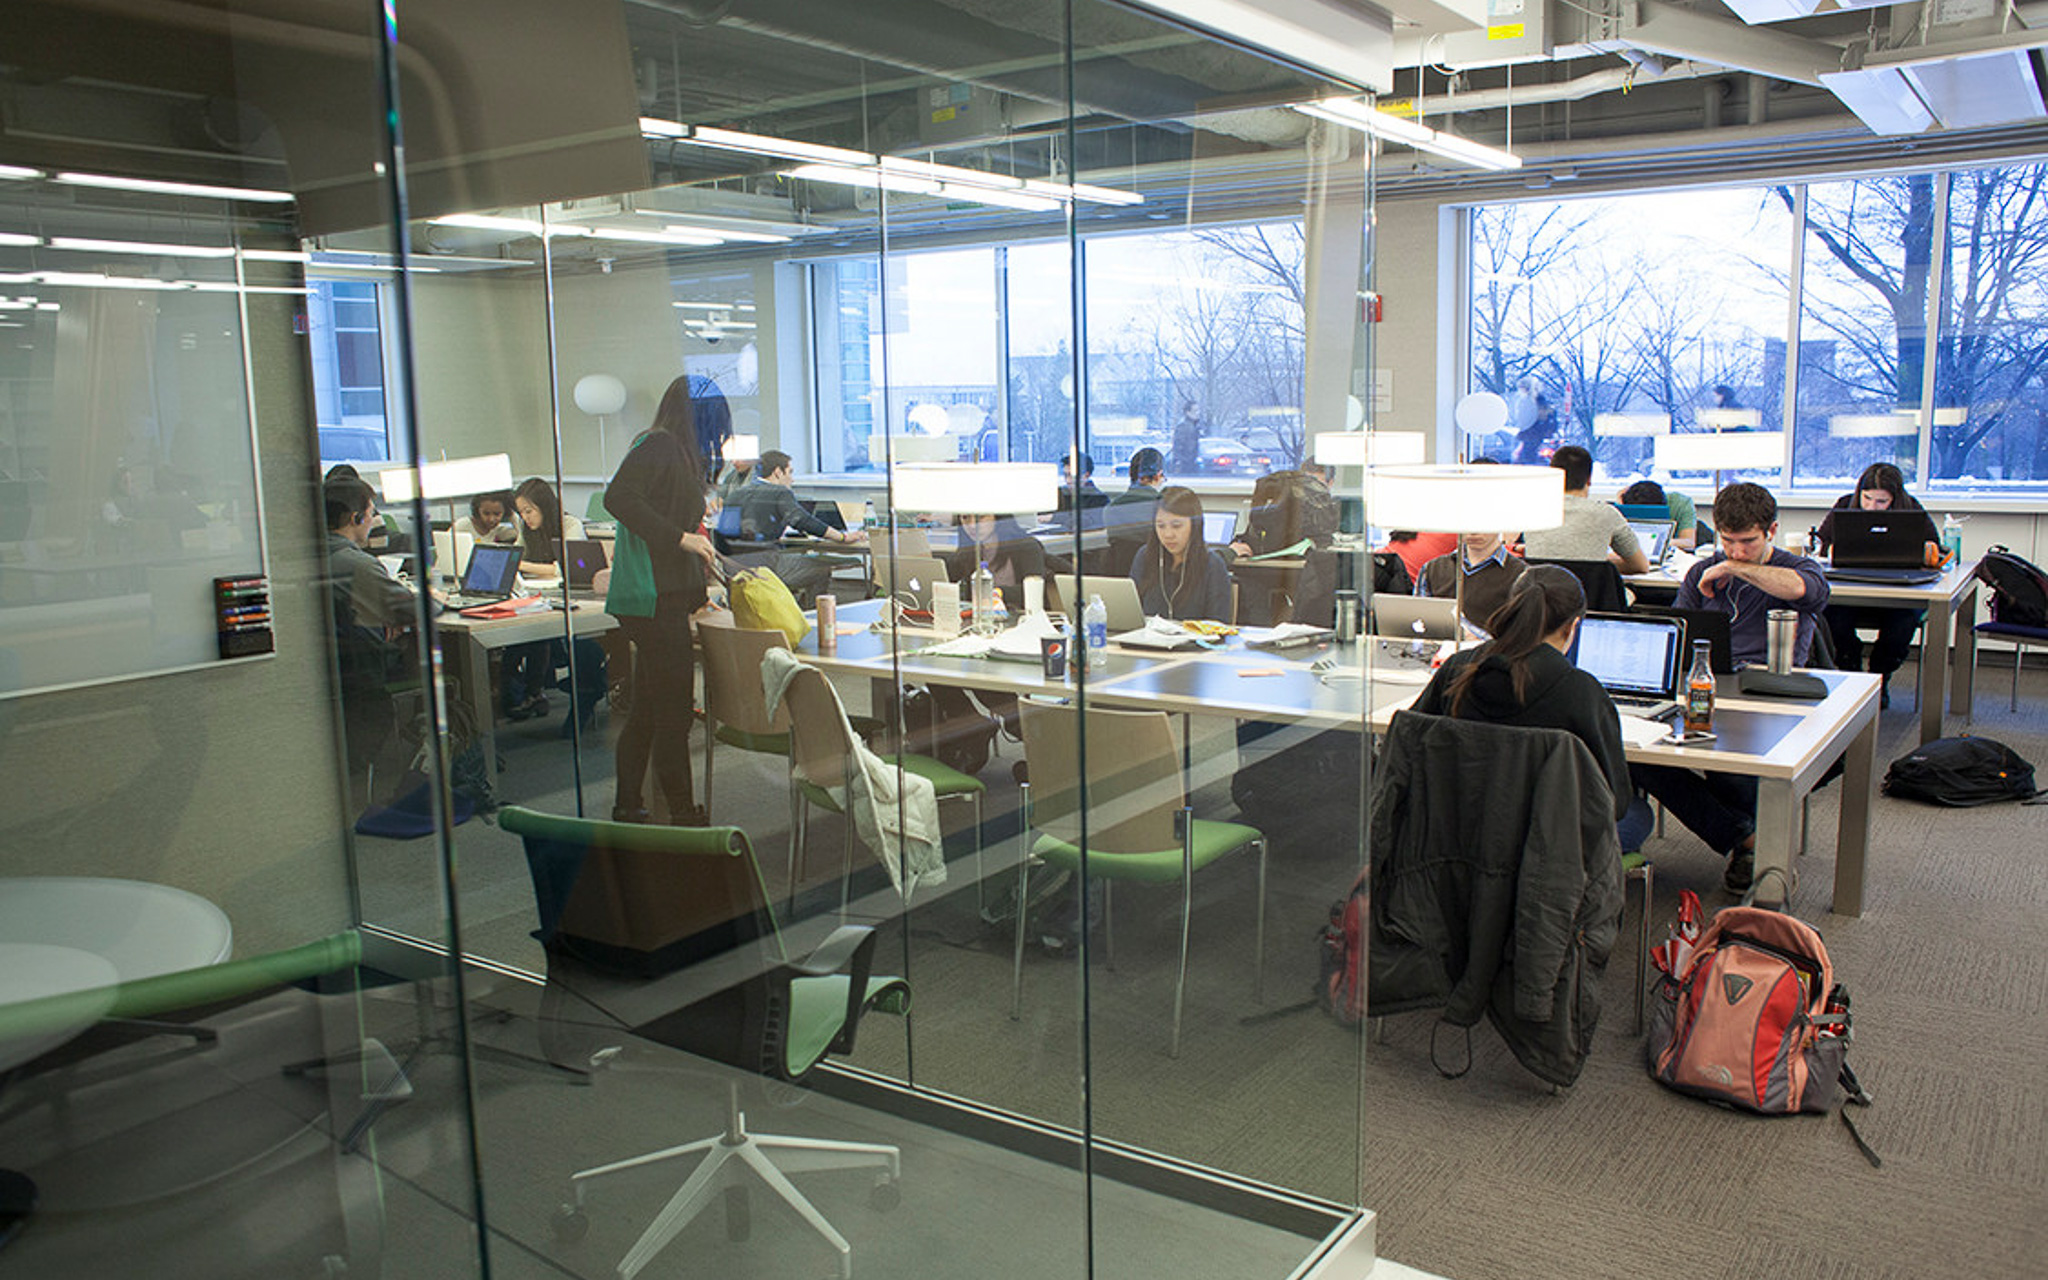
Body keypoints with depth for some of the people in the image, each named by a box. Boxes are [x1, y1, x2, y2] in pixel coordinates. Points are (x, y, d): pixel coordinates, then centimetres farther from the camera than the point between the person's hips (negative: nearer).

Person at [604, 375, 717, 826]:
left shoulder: (678, 451, 20)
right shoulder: (658, 444, -9)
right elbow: (617, 497, -22)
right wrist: (680, 537, -21)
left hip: (665, 597, 10)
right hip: (655, 598, -10)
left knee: (647, 708, 13)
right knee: (673, 708, -5)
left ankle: (627, 806, 21)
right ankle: (683, 815, 1)